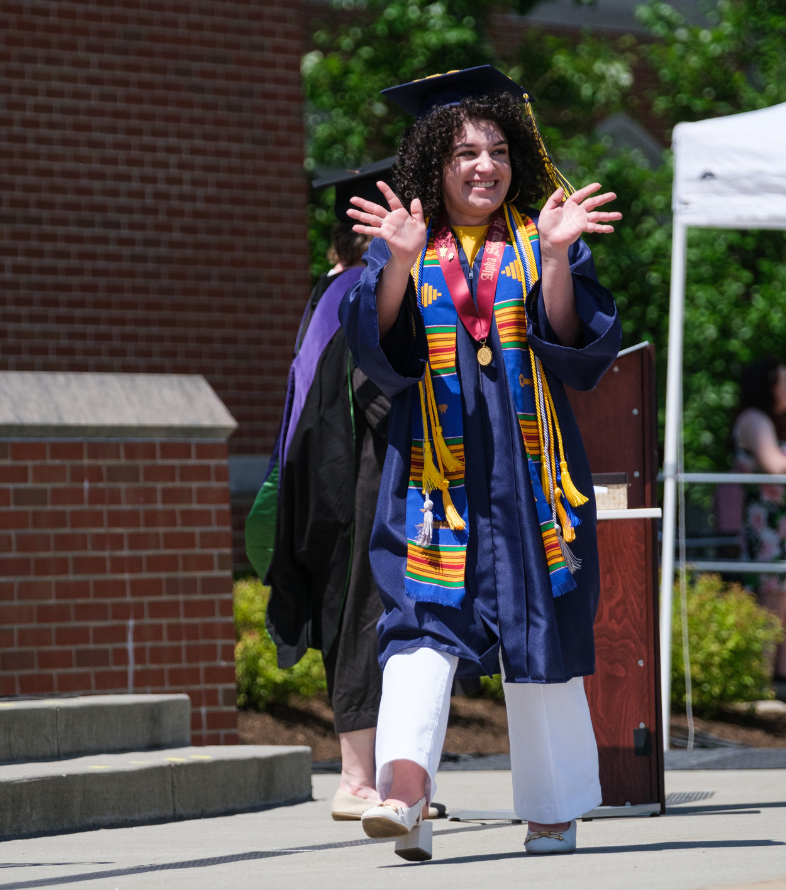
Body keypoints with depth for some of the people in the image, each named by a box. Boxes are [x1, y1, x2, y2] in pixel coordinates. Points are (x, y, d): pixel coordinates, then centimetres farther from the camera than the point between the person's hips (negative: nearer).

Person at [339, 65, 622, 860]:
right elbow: (378, 345, -6)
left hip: (527, 464, 1)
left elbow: (577, 346, -4)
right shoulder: (406, 245, 8)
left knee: (540, 630, 4)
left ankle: (553, 805, 15)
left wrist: (556, 258, -18)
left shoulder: (539, 238, 7)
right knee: (421, 616, -16)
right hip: (434, 464, -1)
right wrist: (400, 264, -21)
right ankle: (406, 792, -31)